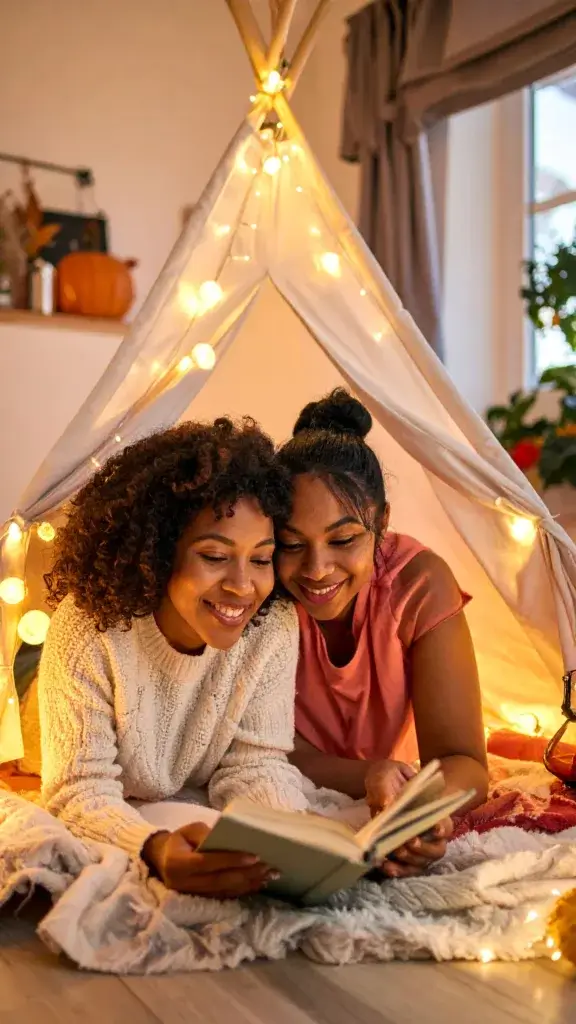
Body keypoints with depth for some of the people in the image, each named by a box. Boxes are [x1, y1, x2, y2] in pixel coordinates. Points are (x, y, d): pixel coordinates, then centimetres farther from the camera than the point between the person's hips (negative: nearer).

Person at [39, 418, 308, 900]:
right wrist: (156, 850, -45)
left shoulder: (275, 626, -16)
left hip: (203, 829, 3)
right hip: (106, 850, -2)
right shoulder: (89, 627, -24)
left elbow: (254, 766, -11)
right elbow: (80, 790, -24)